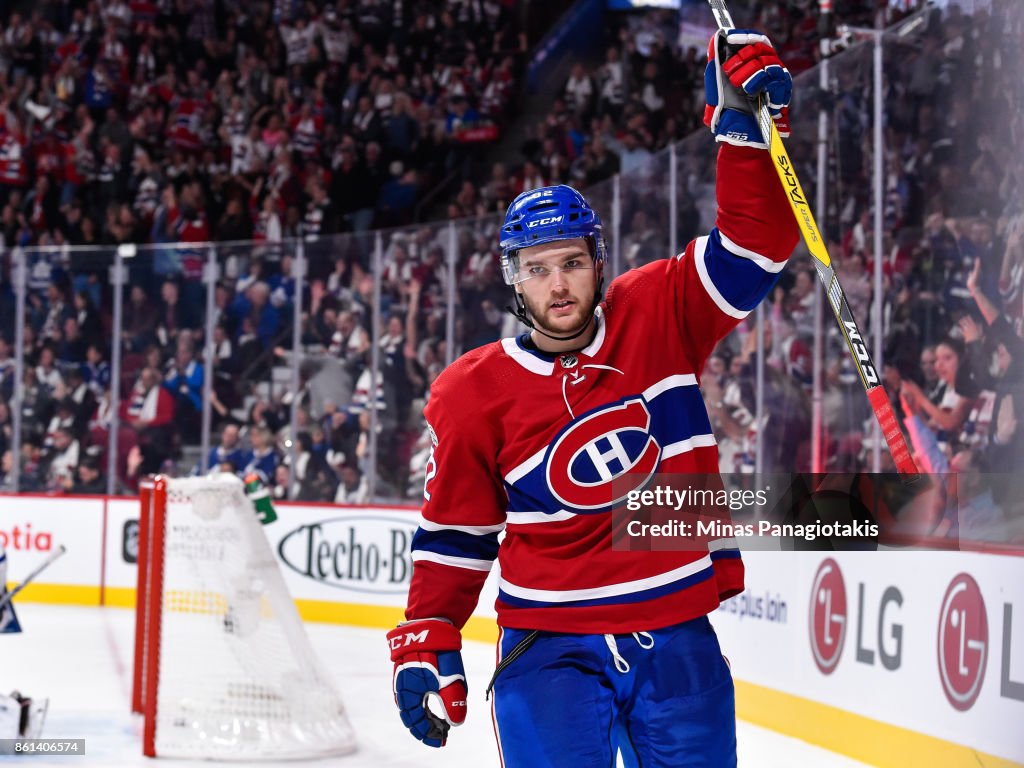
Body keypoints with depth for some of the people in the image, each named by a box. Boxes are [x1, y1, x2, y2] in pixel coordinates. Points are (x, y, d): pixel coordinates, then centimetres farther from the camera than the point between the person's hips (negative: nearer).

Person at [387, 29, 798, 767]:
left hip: (678, 643, 2)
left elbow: (756, 239, -5)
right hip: (550, 650, -1)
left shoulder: (662, 319, -2)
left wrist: (747, 121, -18)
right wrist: (426, 645, 3)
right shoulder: (475, 395, -2)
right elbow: (455, 532, 7)